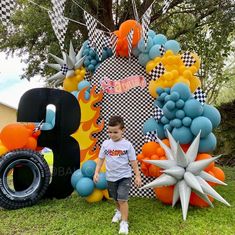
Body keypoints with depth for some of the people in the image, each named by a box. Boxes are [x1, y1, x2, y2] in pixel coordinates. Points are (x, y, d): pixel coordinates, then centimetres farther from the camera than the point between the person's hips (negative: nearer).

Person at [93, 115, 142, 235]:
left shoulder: (127, 144, -12)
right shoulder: (105, 144, -5)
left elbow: (133, 161, -6)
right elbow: (101, 159, 3)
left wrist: (137, 175, -6)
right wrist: (96, 172, -2)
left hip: (124, 176, -3)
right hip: (111, 177, 4)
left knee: (122, 199, -11)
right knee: (116, 199, 21)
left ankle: (124, 222, 7)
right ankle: (119, 211, 50)